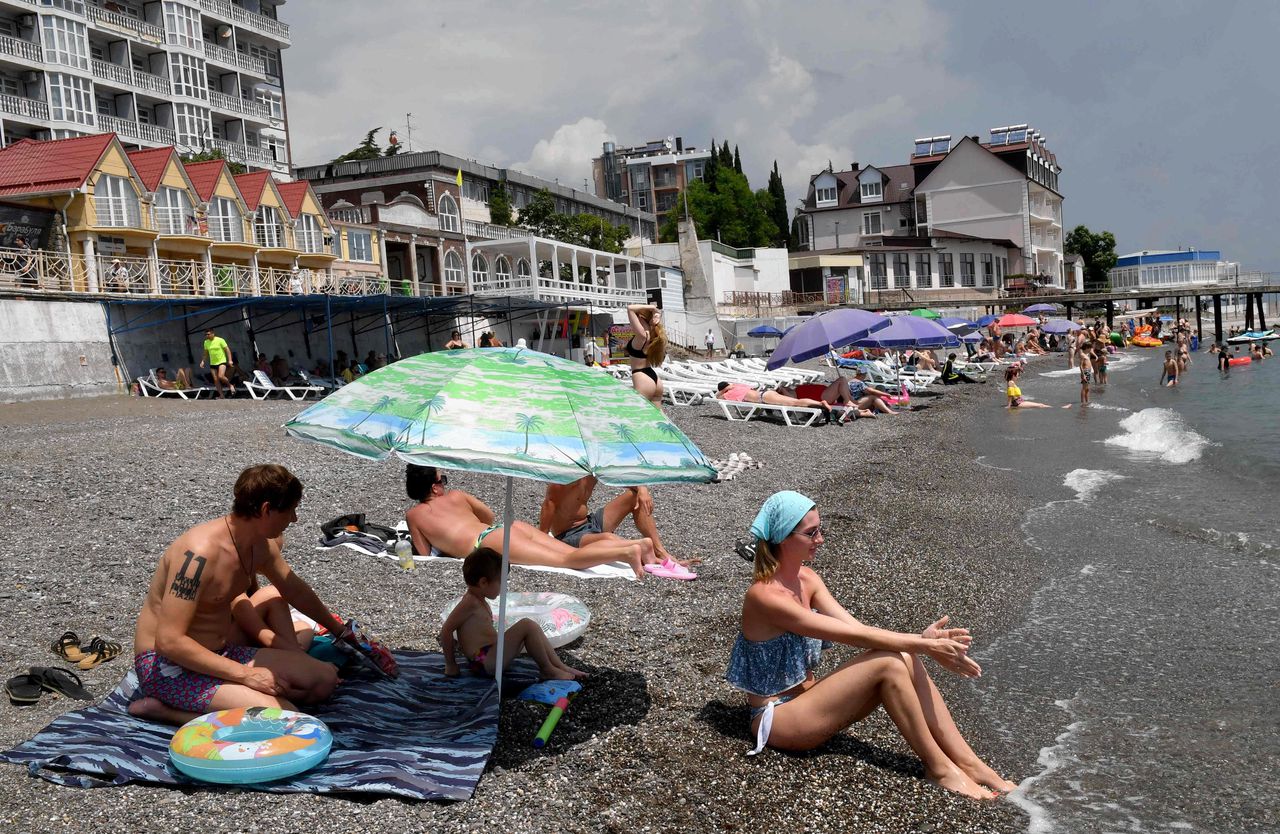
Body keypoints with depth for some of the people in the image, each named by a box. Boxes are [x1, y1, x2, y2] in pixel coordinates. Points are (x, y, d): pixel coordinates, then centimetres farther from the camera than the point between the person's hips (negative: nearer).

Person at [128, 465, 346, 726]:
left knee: (325, 679, -1)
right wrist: (245, 674, -27)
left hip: (219, 654, 9)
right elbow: (169, 641, -28)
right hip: (168, 665, -9)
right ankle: (164, 710, -11)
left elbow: (296, 591, 21)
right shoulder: (202, 552, -26)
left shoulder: (260, 546, 1)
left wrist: (337, 629, 34)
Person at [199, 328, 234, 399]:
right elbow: (206, 353, 19)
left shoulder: (220, 340, -9)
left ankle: (230, 385, 3)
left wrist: (230, 360, -14)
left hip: (222, 361, -5)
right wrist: (203, 361, 10)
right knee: (216, 380, 2)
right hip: (212, 363, 6)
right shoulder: (206, 342, 6)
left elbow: (227, 350, -7)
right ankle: (221, 396, 9)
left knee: (221, 376, -24)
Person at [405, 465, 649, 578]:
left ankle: (627, 553, -41)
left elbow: (426, 556, 15)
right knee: (573, 553, -5)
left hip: (487, 542, -6)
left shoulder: (412, 515, 16)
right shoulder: (456, 495, 29)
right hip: (507, 527, 6)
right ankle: (638, 544, -23)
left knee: (566, 560, -20)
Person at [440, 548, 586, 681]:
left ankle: (560, 666, 6)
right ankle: (548, 669, -6)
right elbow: (446, 630, -17)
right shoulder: (470, 602, -16)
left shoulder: (478, 600, 14)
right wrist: (450, 665, -11)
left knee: (533, 627, 10)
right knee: (526, 625, -18)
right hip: (486, 663, -10)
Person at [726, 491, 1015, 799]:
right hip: (777, 719, -8)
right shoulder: (765, 596, -23)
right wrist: (924, 646, -23)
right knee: (887, 663, -22)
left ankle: (968, 762, -10)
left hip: (806, 698, 8)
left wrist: (921, 640, -20)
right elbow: (852, 635, -25)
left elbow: (856, 628, -5)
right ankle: (939, 767, -9)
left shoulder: (806, 578, 4)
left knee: (904, 657, -13)